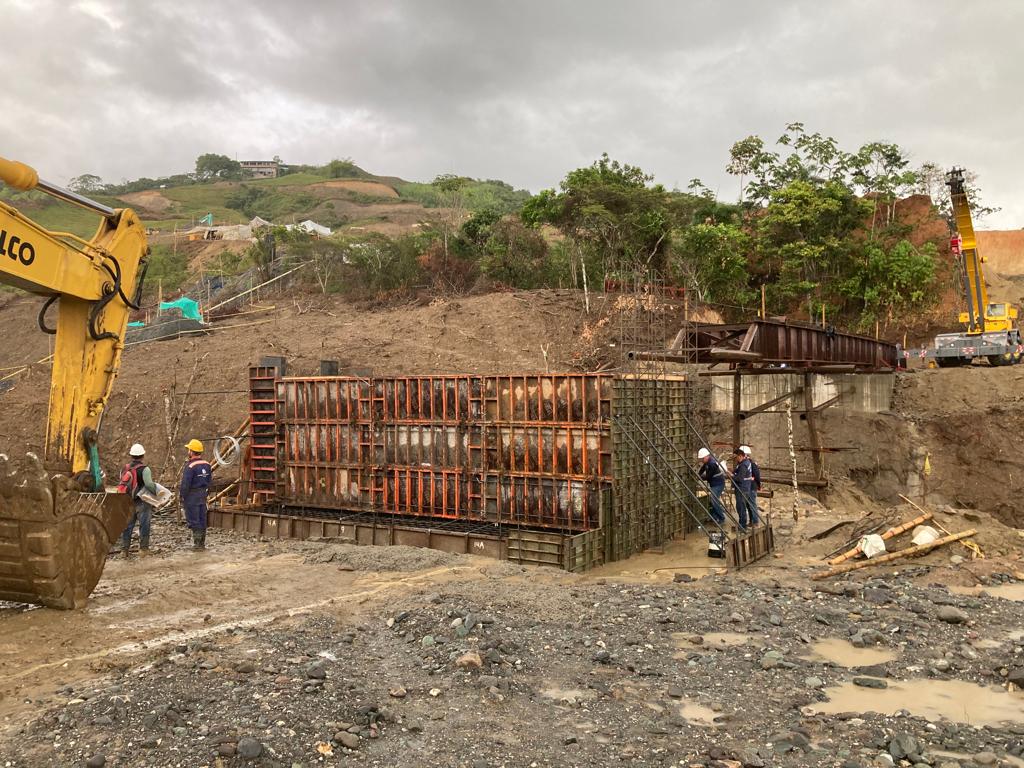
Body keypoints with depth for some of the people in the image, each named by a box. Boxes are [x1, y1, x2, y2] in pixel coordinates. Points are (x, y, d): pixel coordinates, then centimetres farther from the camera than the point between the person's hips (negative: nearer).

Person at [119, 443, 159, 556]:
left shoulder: (124, 468, 8)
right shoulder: (144, 469, -14)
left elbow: (122, 483, 9)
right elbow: (149, 484, -24)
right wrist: (156, 492, -10)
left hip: (127, 501, 6)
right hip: (142, 501, -6)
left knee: (127, 525, 13)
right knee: (144, 525, 3)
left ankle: (125, 549, 16)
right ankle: (143, 548, 5)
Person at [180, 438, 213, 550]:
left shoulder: (190, 466, -18)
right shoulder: (207, 464, 6)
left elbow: (185, 484, -18)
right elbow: (209, 480, 12)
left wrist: (182, 496, -8)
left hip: (192, 495, -7)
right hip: (203, 494, 7)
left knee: (193, 519, -1)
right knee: (202, 519, 11)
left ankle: (197, 542, -2)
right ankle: (202, 543, 16)